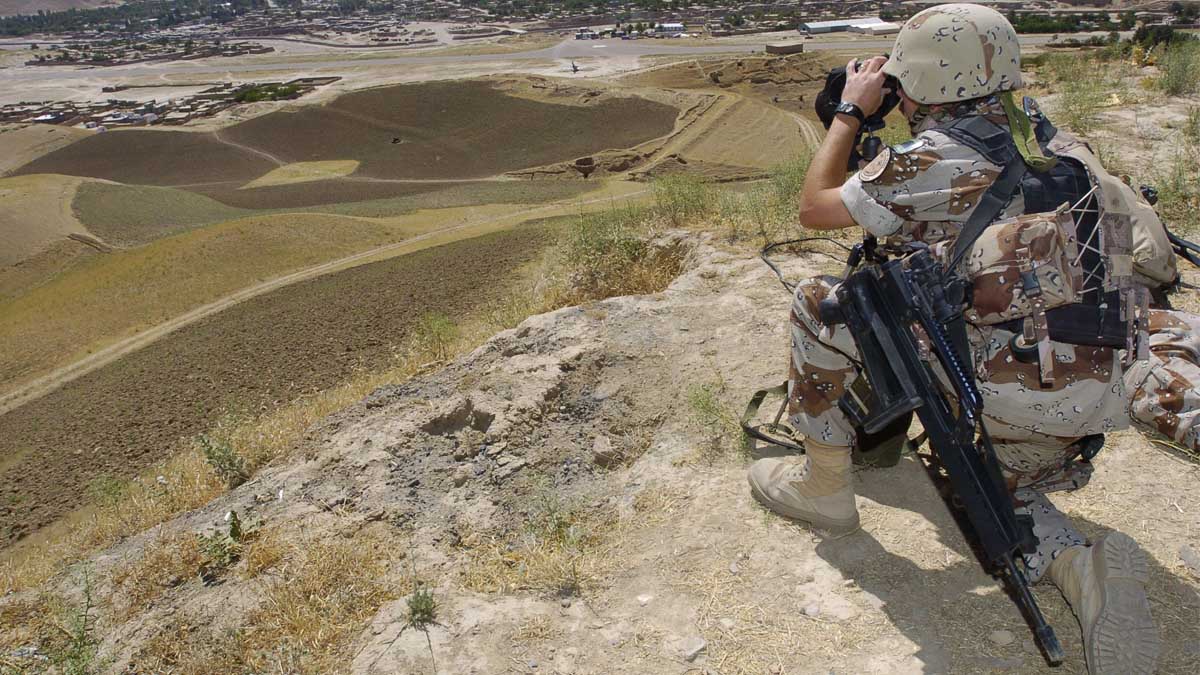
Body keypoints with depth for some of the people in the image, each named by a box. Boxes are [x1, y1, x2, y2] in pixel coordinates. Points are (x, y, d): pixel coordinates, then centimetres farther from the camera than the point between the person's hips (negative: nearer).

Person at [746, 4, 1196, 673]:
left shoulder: (931, 160, -11)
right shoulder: (1057, 141, 10)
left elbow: (815, 207, 2)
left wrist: (851, 112, 13)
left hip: (1015, 381, -8)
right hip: (1104, 382, 8)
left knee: (820, 302, -1)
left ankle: (823, 485, 10)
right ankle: (1084, 567, 1)